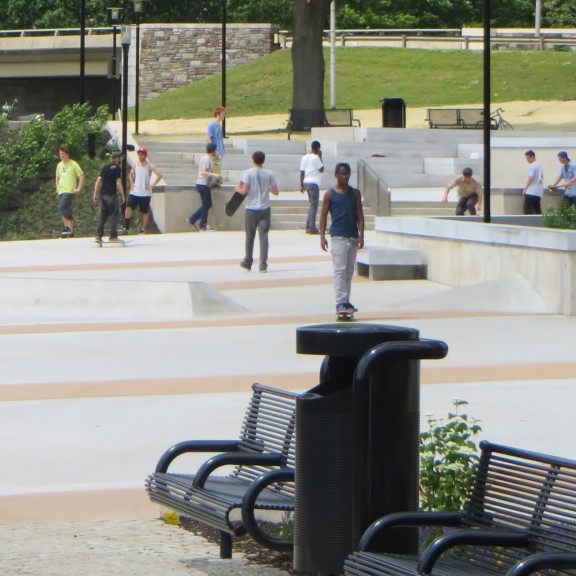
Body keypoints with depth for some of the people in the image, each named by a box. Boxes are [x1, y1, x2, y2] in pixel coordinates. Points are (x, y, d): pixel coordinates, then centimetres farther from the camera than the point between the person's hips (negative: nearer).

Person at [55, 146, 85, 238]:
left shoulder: (73, 164, -5)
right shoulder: (59, 165, 14)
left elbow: (82, 176, -6)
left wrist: (79, 189, -11)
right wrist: (57, 188, 17)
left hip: (69, 191, -7)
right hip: (61, 192, 7)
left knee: (62, 207, -23)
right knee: (67, 211, 6)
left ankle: (67, 227, -14)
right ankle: (70, 231, 9)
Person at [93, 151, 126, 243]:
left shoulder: (105, 168, 14)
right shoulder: (117, 168, -5)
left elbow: (98, 181, 11)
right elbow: (118, 183, -12)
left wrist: (95, 194, 12)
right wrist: (123, 195, -6)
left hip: (103, 194, 6)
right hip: (112, 195, -6)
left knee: (103, 215, 10)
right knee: (114, 215, 1)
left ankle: (98, 236, 5)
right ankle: (113, 236, -1)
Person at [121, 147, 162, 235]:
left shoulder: (150, 166, -7)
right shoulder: (135, 165, 7)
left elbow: (159, 175, -13)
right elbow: (131, 174, 26)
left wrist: (152, 185, -16)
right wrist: (132, 183, 11)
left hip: (145, 193, -4)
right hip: (134, 192, 4)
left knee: (145, 212, 3)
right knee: (128, 207, -11)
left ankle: (143, 230, 10)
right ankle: (126, 228, -10)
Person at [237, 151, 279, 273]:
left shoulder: (248, 173, -8)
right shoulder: (269, 174, 0)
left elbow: (244, 191, -15)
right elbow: (276, 192, 2)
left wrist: (238, 189, 6)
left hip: (251, 210, -1)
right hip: (265, 210, 1)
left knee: (250, 236, 11)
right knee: (263, 236, 1)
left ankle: (247, 263, 22)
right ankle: (263, 264, -6)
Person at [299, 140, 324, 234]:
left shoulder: (304, 157, 9)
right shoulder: (316, 158, -12)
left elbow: (302, 172, 10)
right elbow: (322, 169, -6)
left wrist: (301, 185, 14)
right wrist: (320, 157, -2)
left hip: (306, 183, 7)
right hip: (314, 183, -7)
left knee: (312, 204, 18)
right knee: (314, 205, -3)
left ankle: (308, 226, 15)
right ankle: (312, 228, -5)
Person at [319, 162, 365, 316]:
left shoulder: (355, 193, 10)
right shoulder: (330, 194, 0)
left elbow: (360, 215, 8)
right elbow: (323, 215, 0)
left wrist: (361, 235, -1)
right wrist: (322, 236, -9)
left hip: (353, 237, 5)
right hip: (338, 237, -4)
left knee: (349, 271, 9)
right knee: (340, 270, -11)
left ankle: (346, 302, 14)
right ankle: (340, 303, -15)